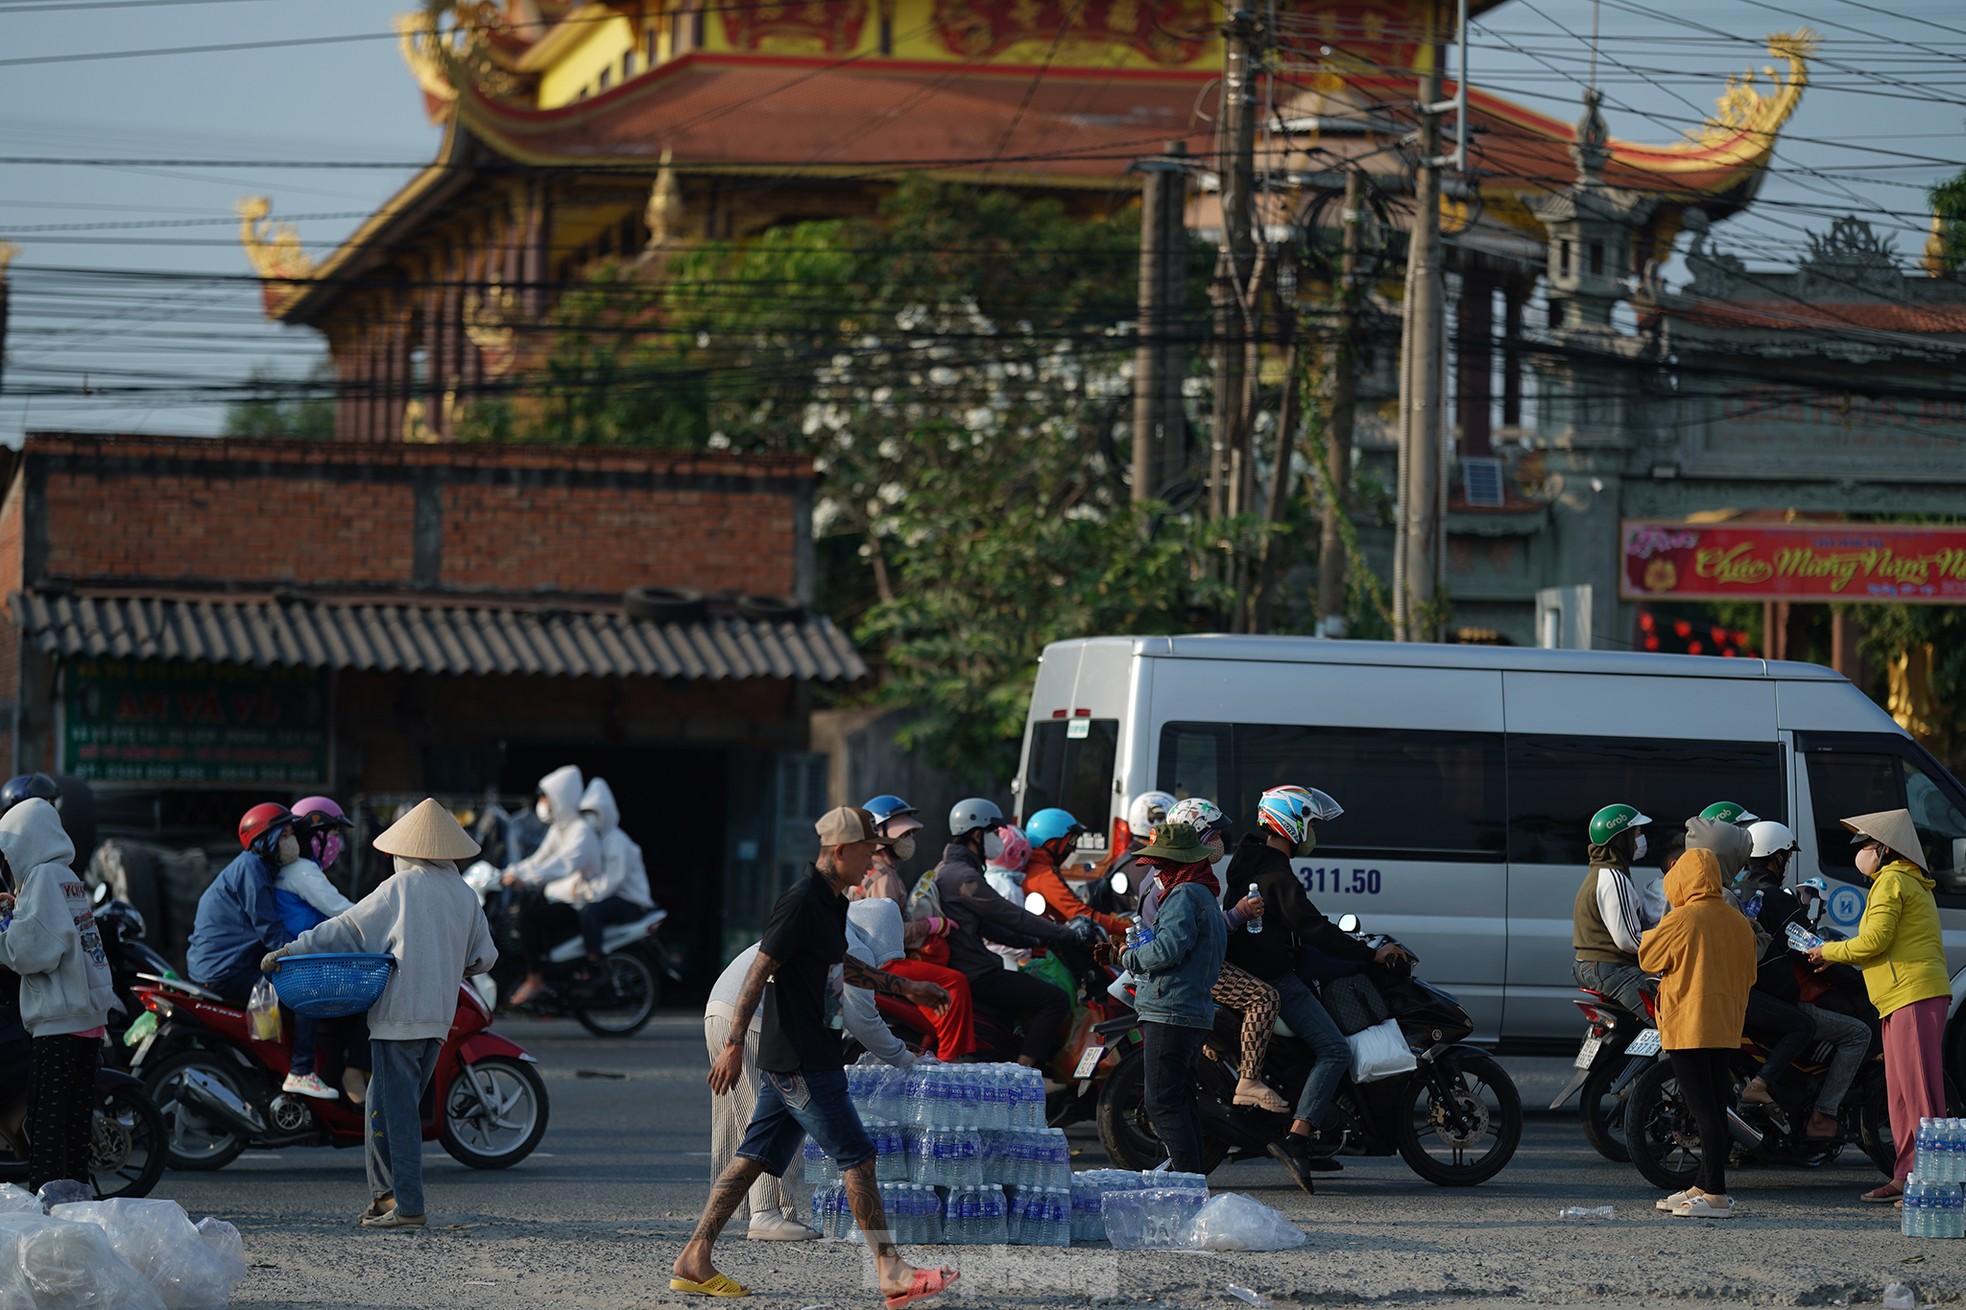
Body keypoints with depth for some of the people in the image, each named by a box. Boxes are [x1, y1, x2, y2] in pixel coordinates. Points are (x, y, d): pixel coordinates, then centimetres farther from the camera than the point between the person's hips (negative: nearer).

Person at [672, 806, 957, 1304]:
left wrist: (904, 988, 33)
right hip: (801, 1063, -10)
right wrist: (733, 1045, -21)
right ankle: (892, 1274, -5)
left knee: (754, 1158, 9)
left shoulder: (831, 902, 14)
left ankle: (693, 1261, 11)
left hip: (787, 1060, 10)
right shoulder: (802, 902, -16)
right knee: (857, 1157, -7)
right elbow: (759, 970, -19)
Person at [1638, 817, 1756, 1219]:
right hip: (1726, 1028, 7)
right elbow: (1747, 976, 16)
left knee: (1704, 1110, -8)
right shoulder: (1738, 924, 8)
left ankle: (1715, 1195, -11)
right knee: (1716, 1107, 12)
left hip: (1689, 1027, -7)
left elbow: (1648, 957, -2)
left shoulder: (1682, 920, -13)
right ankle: (1703, 1186, 22)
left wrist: (1654, 932, 16)